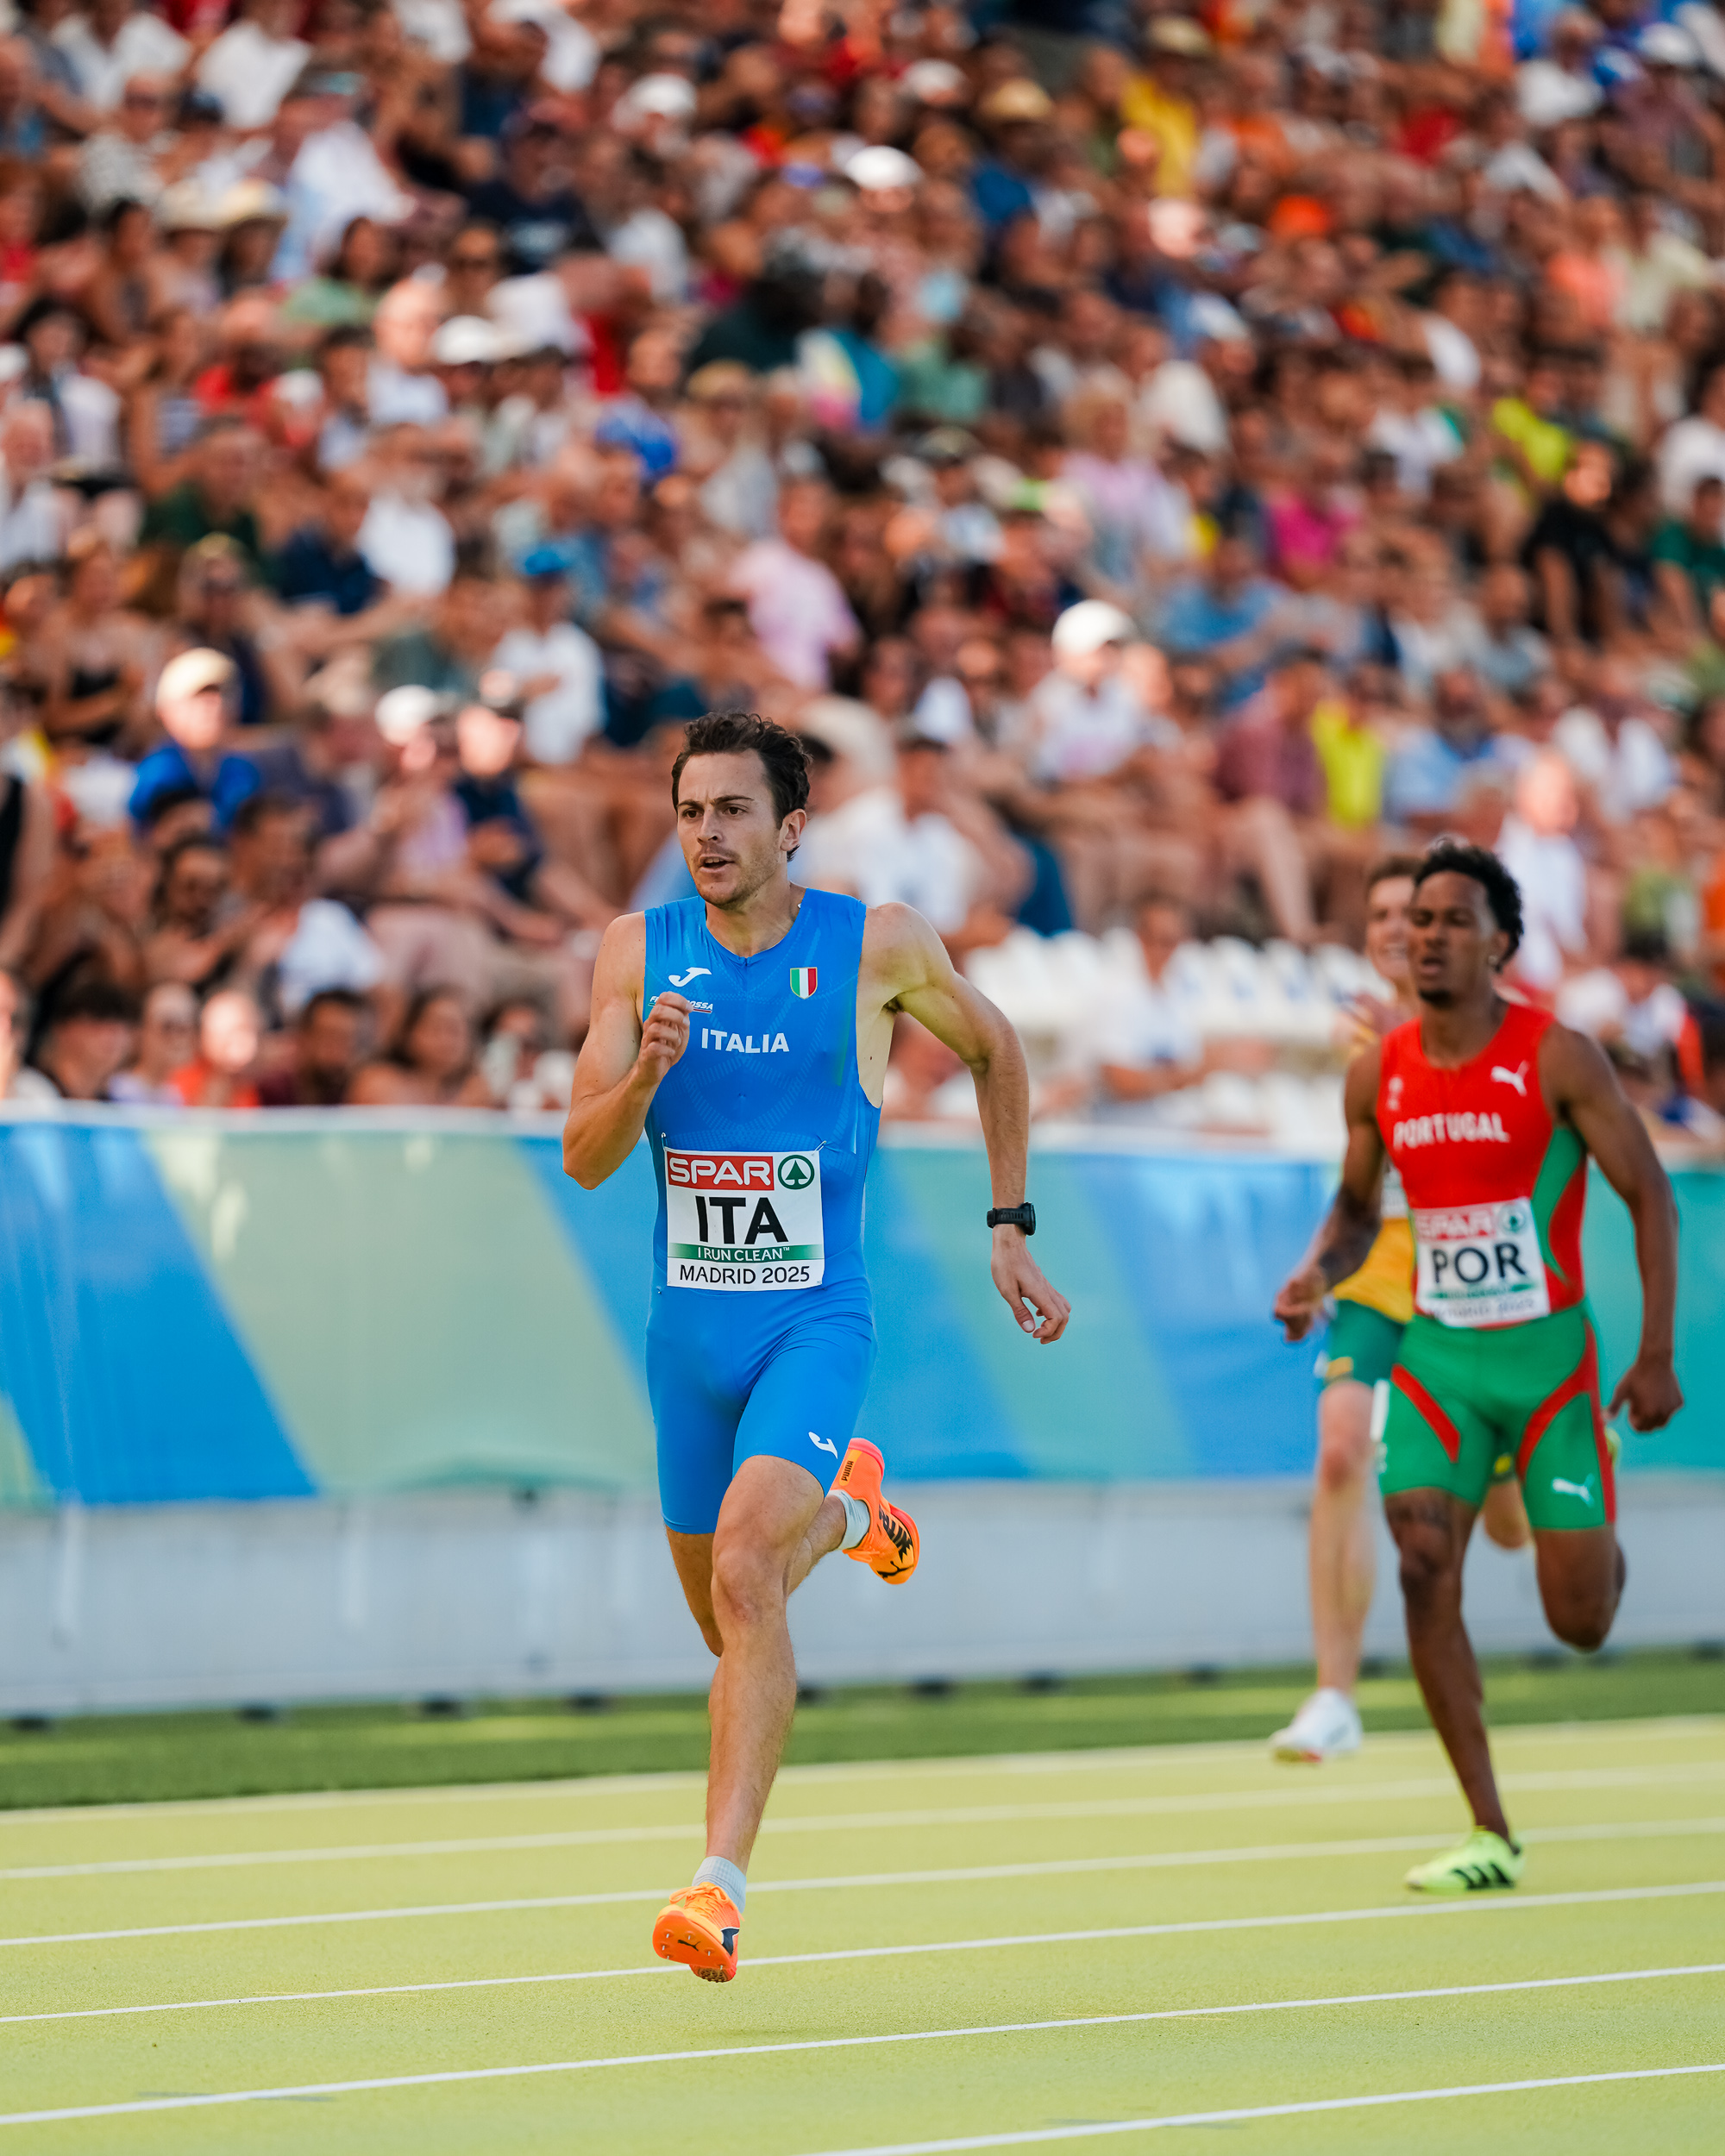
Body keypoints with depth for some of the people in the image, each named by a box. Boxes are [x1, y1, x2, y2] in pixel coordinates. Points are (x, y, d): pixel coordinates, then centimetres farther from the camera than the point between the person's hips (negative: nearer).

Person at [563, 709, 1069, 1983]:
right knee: (725, 1614, 16)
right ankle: (848, 1510, 49)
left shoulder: (879, 947, -6)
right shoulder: (639, 953, -1)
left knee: (743, 1570, -26)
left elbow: (995, 1051, 13)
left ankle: (723, 1883, -27)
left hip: (817, 1319, -4)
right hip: (690, 1327, 4)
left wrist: (1011, 1230, 12)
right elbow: (585, 1160, -5)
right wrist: (645, 1074, -26)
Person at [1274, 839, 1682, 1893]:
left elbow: (1650, 1193, -6)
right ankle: (1491, 1835, -10)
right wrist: (1320, 1271, -6)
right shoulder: (1378, 1074, 2)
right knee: (1425, 1568, -16)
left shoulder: (1559, 1058, -10)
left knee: (1581, 1620, -1)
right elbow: (1360, 1207, 17)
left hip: (1547, 1350, -3)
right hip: (1436, 1352, 3)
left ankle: (1602, 1549, 40)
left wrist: (1658, 1354, -11)